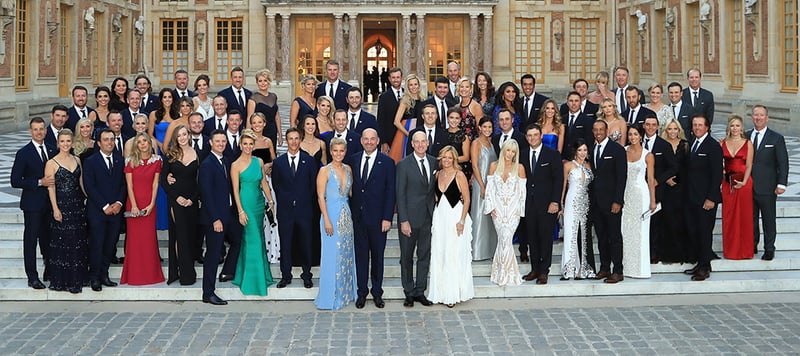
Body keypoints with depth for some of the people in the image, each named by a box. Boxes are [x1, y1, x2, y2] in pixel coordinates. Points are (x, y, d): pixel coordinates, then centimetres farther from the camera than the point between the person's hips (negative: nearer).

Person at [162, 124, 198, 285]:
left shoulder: (197, 155, 5)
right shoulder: (171, 155, 3)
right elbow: (163, 180, 1)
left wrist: (193, 199, -8)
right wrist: (177, 197, -8)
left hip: (192, 201, 1)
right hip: (175, 200, -1)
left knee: (191, 235, 3)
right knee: (179, 235, -3)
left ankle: (188, 271, 11)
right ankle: (185, 273, 1)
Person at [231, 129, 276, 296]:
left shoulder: (259, 162, 7)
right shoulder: (236, 165, -8)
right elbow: (235, 190, -9)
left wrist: (270, 201, 9)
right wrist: (241, 211, -13)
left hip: (259, 203, 5)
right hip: (246, 204, -5)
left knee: (258, 239, 12)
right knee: (251, 240, -2)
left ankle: (261, 274, 24)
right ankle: (252, 280, 9)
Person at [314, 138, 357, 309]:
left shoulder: (348, 169, 9)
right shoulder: (325, 171, -7)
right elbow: (321, 197, -10)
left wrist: (353, 216, 8)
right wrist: (327, 220, -16)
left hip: (346, 216, 6)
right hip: (331, 215, -6)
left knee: (346, 255, 11)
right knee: (332, 255, -4)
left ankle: (346, 293, 22)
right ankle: (330, 297, 4)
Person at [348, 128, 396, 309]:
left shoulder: (387, 162, -3)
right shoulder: (353, 160, 6)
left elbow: (390, 192, -5)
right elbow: (350, 187, 10)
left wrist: (387, 218, -10)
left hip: (377, 217, -2)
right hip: (358, 217, 2)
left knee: (377, 255, 7)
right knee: (361, 255, 8)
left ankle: (377, 292, 17)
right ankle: (361, 292, 16)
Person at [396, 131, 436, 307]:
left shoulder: (434, 162, 6)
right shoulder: (404, 165, -7)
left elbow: (435, 188, 11)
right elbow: (400, 194, -8)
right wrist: (404, 221, -13)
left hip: (428, 217, 4)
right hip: (410, 217, -4)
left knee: (425, 256, 9)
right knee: (407, 257, 5)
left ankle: (420, 291, 19)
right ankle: (409, 293, 17)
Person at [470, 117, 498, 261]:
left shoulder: (491, 142, 12)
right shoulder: (476, 143, -8)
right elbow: (475, 166, -13)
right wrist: (482, 186, -17)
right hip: (481, 182, -7)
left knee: (492, 216, 10)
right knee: (480, 215, -4)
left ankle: (490, 248, 18)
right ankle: (478, 251, 3)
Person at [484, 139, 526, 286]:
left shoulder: (519, 168, 2)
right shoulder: (494, 166, 6)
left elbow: (522, 190, 3)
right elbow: (490, 187, 7)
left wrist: (521, 210, -2)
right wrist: (491, 207, 0)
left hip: (513, 208, -2)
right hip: (498, 208, 2)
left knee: (506, 239, -12)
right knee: (502, 239, 0)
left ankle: (507, 275, -3)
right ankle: (503, 274, 10)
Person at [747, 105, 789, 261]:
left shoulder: (777, 138, -1)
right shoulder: (746, 136, 8)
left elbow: (783, 163, -3)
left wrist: (781, 184, -11)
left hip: (767, 189, -3)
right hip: (748, 187, 3)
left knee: (769, 220, 4)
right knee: (751, 219, 10)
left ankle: (769, 249, 13)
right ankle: (752, 246, 23)